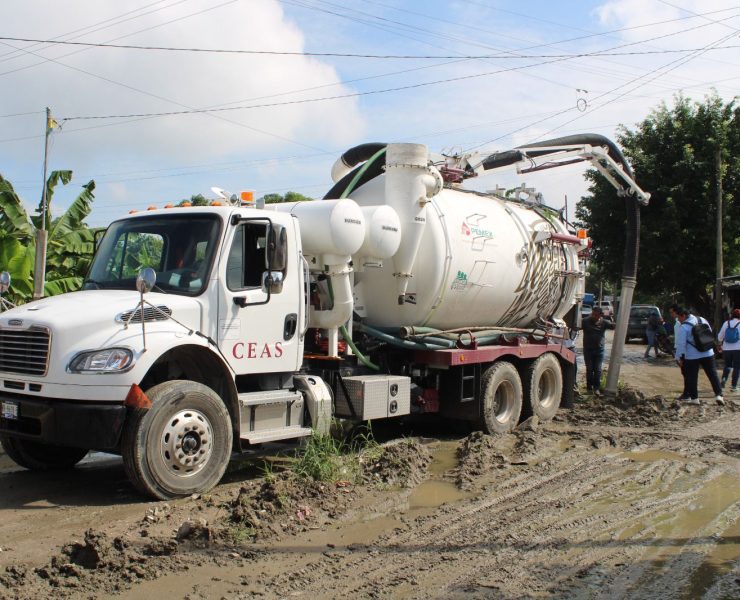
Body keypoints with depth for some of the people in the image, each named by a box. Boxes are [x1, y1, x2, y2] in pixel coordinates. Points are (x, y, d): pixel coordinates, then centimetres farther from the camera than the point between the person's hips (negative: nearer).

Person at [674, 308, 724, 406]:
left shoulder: (683, 327, -14)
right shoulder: (702, 320, 7)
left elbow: (680, 344, -14)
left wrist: (678, 357, -6)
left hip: (692, 357, -5)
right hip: (708, 354, 5)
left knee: (691, 377, 6)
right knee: (713, 375, 11)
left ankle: (694, 398, 10)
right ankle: (718, 395, 6)